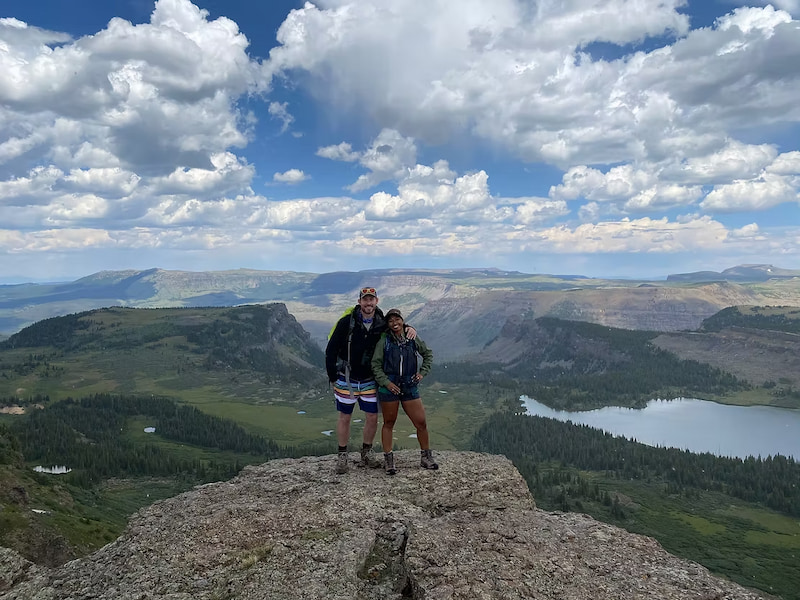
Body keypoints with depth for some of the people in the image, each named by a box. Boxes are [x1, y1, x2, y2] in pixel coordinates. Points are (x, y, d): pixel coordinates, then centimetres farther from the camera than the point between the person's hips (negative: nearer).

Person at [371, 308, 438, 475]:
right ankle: (388, 460, 19)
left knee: (421, 423, 2)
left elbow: (428, 354, 17)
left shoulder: (412, 339, 3)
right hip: (389, 388, -2)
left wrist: (422, 372, 6)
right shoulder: (384, 340, -5)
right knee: (389, 423, 9)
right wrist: (386, 382, -13)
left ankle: (426, 458, 19)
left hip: (410, 387, 2)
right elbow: (376, 364, -3)